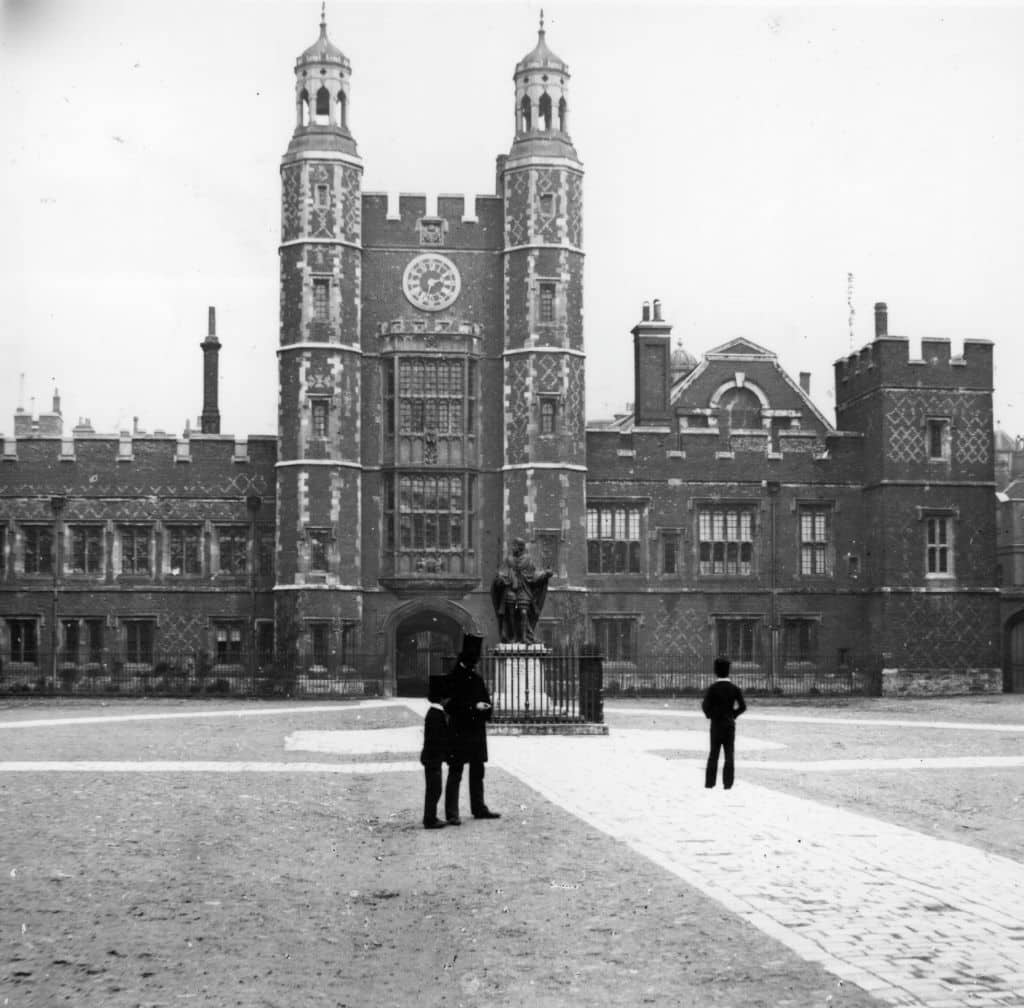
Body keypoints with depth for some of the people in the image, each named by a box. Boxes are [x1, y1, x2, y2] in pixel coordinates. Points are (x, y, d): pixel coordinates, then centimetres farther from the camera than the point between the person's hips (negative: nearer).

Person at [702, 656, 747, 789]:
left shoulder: (712, 688, -9)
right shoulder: (735, 688, -1)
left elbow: (705, 705, -16)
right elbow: (742, 706, -5)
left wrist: (709, 715, 4)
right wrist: (733, 714, 11)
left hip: (716, 724, -1)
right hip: (730, 724, 1)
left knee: (714, 753, 6)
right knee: (729, 754, 4)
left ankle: (710, 782, 3)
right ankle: (727, 782, -2)